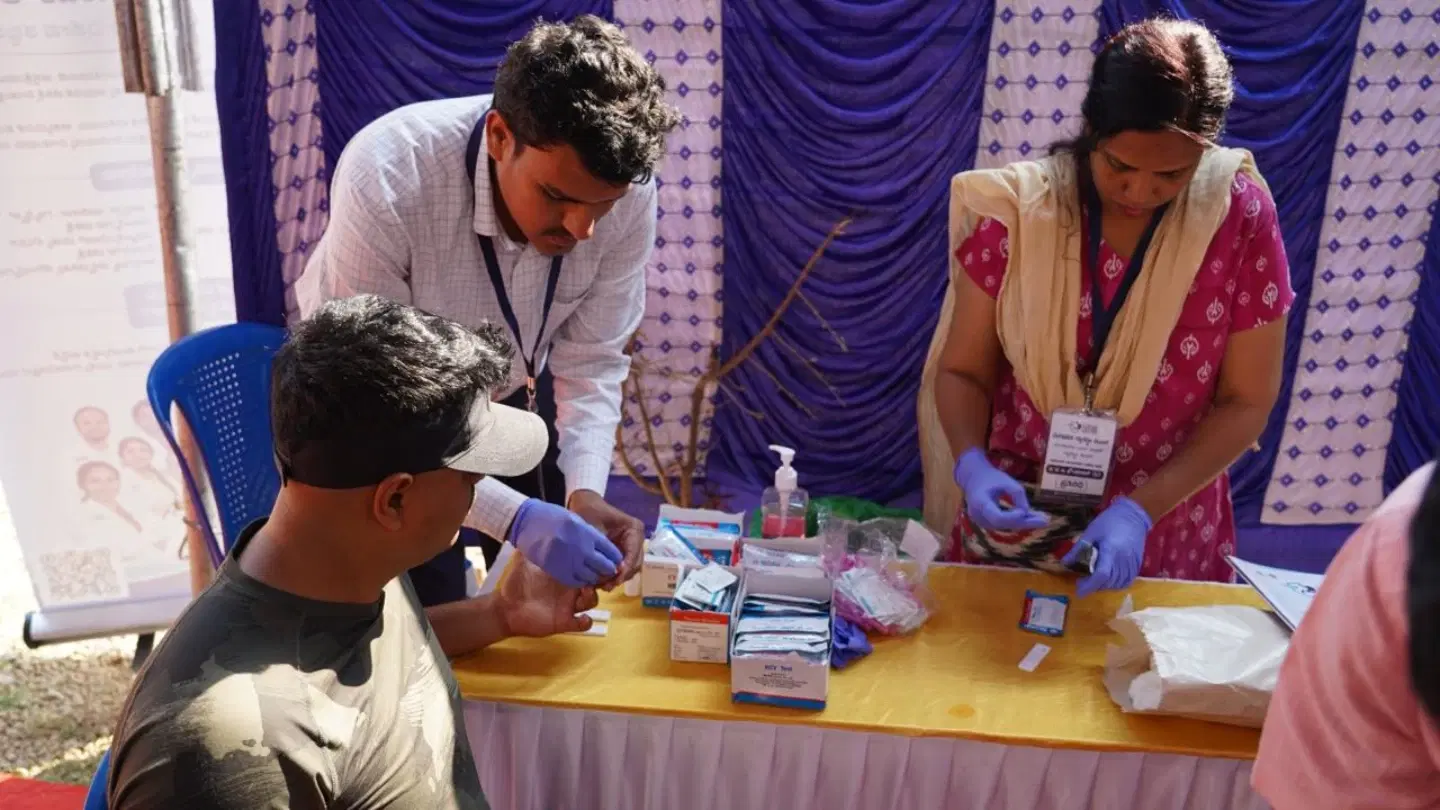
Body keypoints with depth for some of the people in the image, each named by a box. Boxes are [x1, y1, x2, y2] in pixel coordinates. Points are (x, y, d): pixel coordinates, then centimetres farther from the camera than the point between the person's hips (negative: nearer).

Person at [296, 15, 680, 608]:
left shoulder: (626, 189, -26)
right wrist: (514, 517, -41)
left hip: (512, 395, 3)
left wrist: (585, 491, -31)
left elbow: (590, 361, -15)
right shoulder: (386, 184, -37)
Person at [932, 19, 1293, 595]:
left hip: (1163, 543, 0)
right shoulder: (1018, 209, -13)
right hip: (1015, 528, 1)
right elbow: (962, 371, -6)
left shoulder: (1241, 219, -14)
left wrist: (1139, 510, -20)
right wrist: (972, 465, -25)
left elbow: (1246, 402, -9)